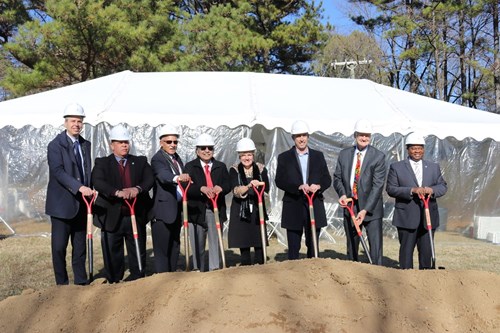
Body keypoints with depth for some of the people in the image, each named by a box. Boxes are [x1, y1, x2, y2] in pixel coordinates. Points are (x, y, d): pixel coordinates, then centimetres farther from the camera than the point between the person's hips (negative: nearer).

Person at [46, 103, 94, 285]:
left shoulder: (85, 145, 11)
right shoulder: (55, 145, -8)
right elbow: (58, 171, -21)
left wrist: (89, 191, 4)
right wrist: (80, 187, -31)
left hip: (81, 204, 6)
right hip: (62, 203, -6)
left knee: (80, 246, 13)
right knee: (59, 246, 0)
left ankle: (81, 281, 22)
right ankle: (62, 284, 13)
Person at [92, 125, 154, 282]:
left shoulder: (140, 162, 10)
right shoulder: (102, 163, 3)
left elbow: (150, 179, -6)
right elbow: (97, 182, -16)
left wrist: (138, 188, -27)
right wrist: (117, 192, -32)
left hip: (137, 216, 2)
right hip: (112, 218, -2)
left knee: (138, 255, 10)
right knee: (112, 256, 7)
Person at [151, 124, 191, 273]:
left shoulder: (177, 159, 14)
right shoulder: (157, 159, -13)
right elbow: (164, 175, -34)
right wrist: (177, 177, -51)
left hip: (177, 209, 8)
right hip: (163, 209, -8)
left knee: (175, 246, 16)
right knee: (162, 248, -5)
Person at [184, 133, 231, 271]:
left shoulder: (221, 166, 12)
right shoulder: (190, 166, 4)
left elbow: (228, 185, 0)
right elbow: (187, 187, -10)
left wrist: (221, 187, -23)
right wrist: (202, 188, -28)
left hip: (216, 210, 1)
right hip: (197, 210, -1)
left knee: (216, 243, 1)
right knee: (197, 245, 9)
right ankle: (198, 271, 21)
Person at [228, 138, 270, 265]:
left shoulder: (261, 169, 5)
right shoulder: (234, 170, 0)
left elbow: (266, 189, -3)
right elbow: (235, 191, -14)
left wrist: (258, 186, -25)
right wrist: (249, 186, -32)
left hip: (257, 210, 1)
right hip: (240, 211, 0)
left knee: (259, 243, 0)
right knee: (243, 243, 4)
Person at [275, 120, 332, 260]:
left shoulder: (318, 156, 11)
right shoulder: (284, 157, 4)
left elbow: (327, 179, 7)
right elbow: (279, 181, -5)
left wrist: (318, 186, -16)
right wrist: (298, 187, -20)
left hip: (314, 206, 2)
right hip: (293, 208, -2)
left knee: (313, 247, 10)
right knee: (293, 249, 5)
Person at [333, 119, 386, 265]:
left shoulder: (378, 156, -9)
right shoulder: (344, 154, 4)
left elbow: (378, 185, -14)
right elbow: (337, 177, 9)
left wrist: (365, 210, -21)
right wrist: (342, 194, -13)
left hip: (371, 209, -3)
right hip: (350, 207, 4)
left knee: (375, 246, -4)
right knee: (351, 246, 12)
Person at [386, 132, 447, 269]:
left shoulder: (434, 167, 14)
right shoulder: (396, 167, 2)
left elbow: (443, 186, 10)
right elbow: (391, 189, -6)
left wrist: (432, 190, -14)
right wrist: (412, 190, -19)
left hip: (428, 217, 3)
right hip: (407, 218, -3)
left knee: (427, 250, 10)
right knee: (406, 250, 2)